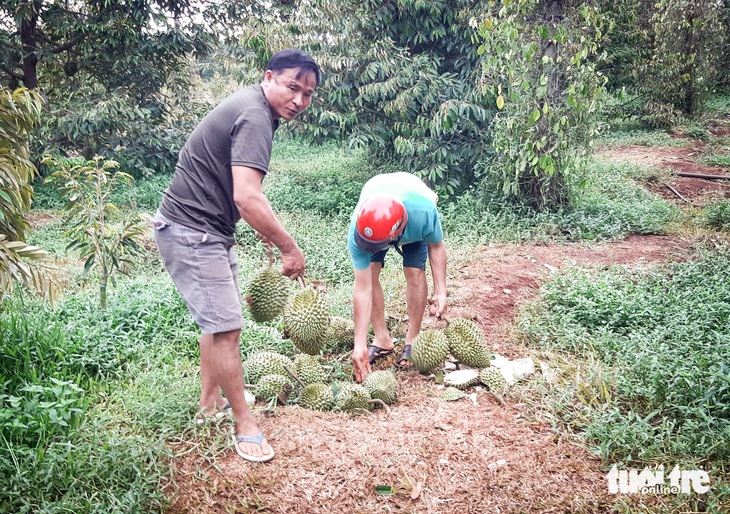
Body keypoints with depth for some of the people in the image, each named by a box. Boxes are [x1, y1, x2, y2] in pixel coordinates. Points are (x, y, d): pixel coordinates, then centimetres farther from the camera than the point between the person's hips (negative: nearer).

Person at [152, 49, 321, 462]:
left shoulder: (250, 107, 12)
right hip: (192, 233, -11)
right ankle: (245, 424, 5)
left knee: (220, 320, 20)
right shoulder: (255, 118, -21)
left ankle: (211, 401, 35)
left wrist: (263, 226, 24)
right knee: (226, 327, -7)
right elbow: (247, 197, -33)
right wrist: (289, 246, -24)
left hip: (210, 232, 11)